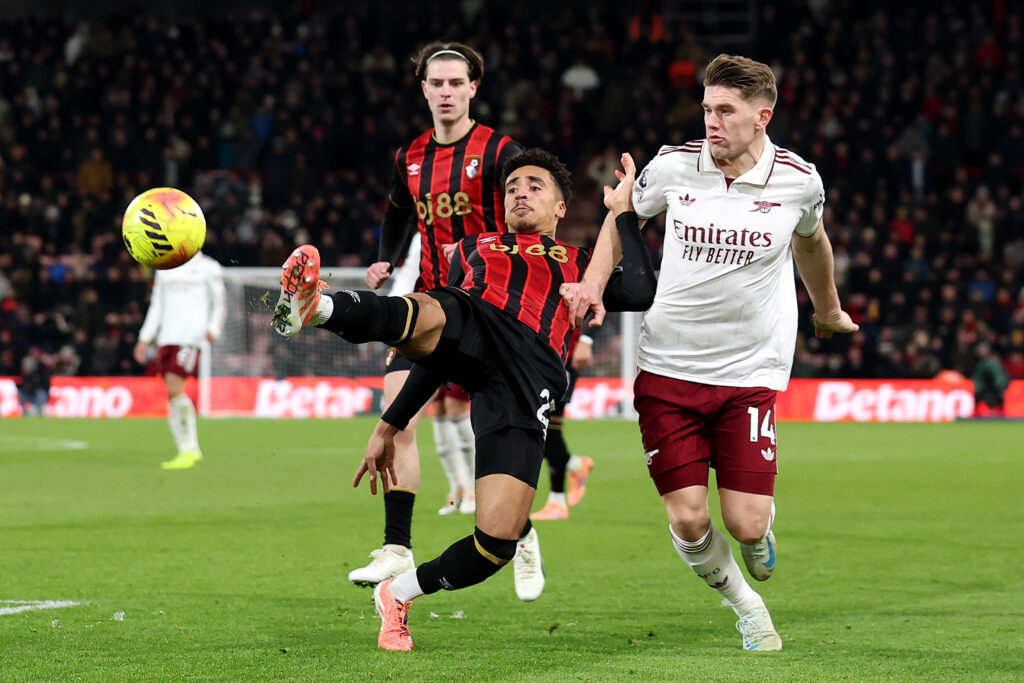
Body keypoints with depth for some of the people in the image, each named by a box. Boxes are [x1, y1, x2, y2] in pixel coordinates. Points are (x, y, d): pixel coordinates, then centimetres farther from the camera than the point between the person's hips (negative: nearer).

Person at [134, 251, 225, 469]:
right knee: (172, 395, 0)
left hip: (191, 337, -6)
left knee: (174, 390, -18)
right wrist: (145, 338, 17)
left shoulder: (208, 268, 4)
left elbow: (218, 303, 5)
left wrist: (213, 329, -11)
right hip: (166, 338, 6)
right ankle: (189, 450, 6)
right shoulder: (165, 269, 20)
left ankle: (189, 450, -9)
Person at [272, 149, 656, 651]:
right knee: (424, 316, -41)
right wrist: (389, 427, 29)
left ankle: (398, 594, 9)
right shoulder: (473, 250, 37)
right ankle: (314, 307, -69)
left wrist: (624, 213, 19)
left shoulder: (580, 264, 33)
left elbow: (639, 294, 11)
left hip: (529, 374, -1)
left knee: (498, 541, -16)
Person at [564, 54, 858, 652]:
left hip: (750, 372, -1)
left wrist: (828, 309, 33)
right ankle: (746, 606, 21)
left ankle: (762, 531, 30)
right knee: (688, 520, -8)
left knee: (745, 525, -10)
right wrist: (593, 284, 0)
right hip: (668, 369, 1)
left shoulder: (798, 180, -4)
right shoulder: (673, 166, -4)